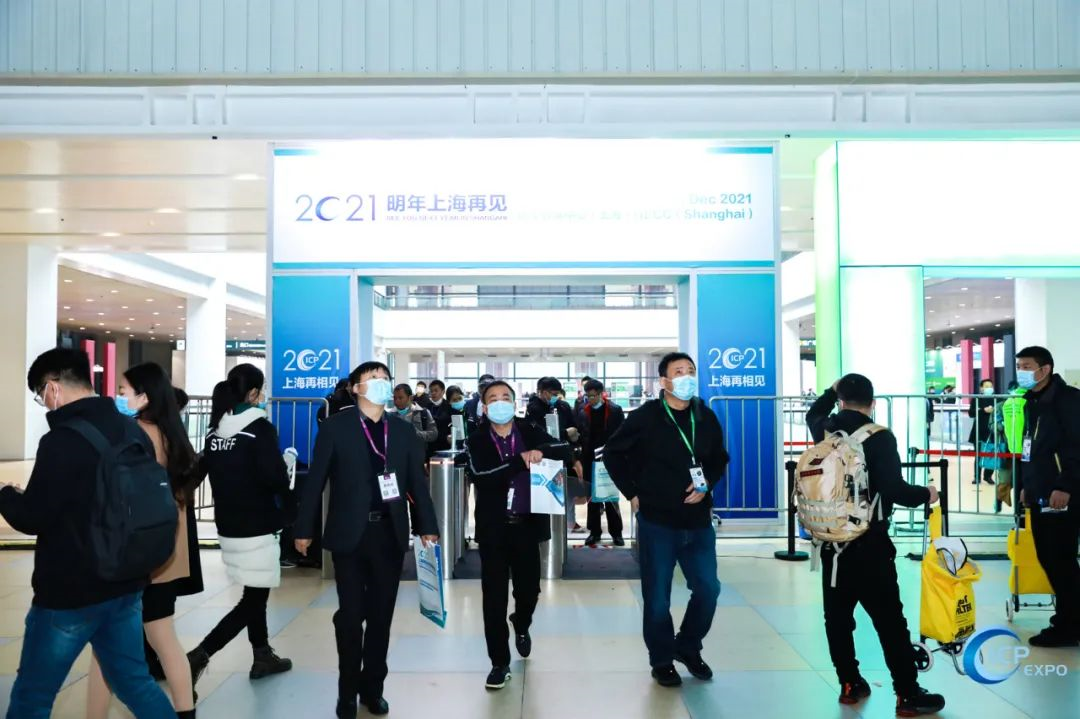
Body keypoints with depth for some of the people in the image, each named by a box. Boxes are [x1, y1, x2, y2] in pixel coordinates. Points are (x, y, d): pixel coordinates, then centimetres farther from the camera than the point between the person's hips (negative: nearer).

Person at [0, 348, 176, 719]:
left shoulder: (63, 439, -19)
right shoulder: (135, 433, 6)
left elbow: (32, 518, -14)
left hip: (69, 592, -7)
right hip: (126, 584, 7)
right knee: (135, 681, 17)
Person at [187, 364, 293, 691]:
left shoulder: (215, 429, 6)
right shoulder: (259, 428, -15)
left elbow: (211, 471, 9)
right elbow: (274, 477, -20)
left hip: (228, 523, 8)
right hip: (257, 526, -8)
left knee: (255, 593, 19)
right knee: (253, 599, -1)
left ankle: (263, 656, 27)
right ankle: (199, 655, -9)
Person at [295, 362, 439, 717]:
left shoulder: (403, 429, 6)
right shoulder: (336, 427, -3)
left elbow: (417, 480, 6)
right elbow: (315, 480, -3)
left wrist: (427, 525, 1)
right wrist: (304, 529, -5)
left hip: (390, 532, 3)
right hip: (349, 533, -3)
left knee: (381, 614, 11)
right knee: (351, 615, 6)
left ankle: (373, 687, 27)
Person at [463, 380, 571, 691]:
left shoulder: (530, 432, 3)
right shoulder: (476, 441, -2)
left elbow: (565, 449, -2)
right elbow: (481, 475, -18)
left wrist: (541, 451, -22)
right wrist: (521, 460, -24)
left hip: (527, 524, 2)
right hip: (493, 527, -1)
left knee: (529, 588, 12)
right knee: (494, 596, 1)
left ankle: (521, 626, 46)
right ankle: (499, 663, 13)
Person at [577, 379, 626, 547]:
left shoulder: (615, 410, -4)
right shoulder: (582, 411, 5)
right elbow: (580, 435, 6)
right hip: (589, 460, 3)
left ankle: (616, 532, 12)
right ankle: (594, 531, 16)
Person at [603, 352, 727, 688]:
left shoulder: (706, 417, 3)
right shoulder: (645, 417, -9)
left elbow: (720, 459, 16)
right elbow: (612, 453, 0)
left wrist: (707, 484, -3)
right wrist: (632, 493, -3)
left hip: (698, 522, 4)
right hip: (657, 522, -3)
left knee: (708, 589, 6)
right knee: (657, 597, 5)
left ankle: (689, 647, 30)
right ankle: (662, 660, 25)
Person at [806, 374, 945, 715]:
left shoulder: (826, 430, 3)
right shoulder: (879, 437, -13)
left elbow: (813, 414, 29)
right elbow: (894, 489, -19)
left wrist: (833, 389, 30)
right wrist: (925, 494, -1)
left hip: (831, 540, 5)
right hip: (869, 544, -5)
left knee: (838, 616, 12)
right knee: (889, 619, 1)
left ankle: (849, 684, 20)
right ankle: (908, 694, 7)